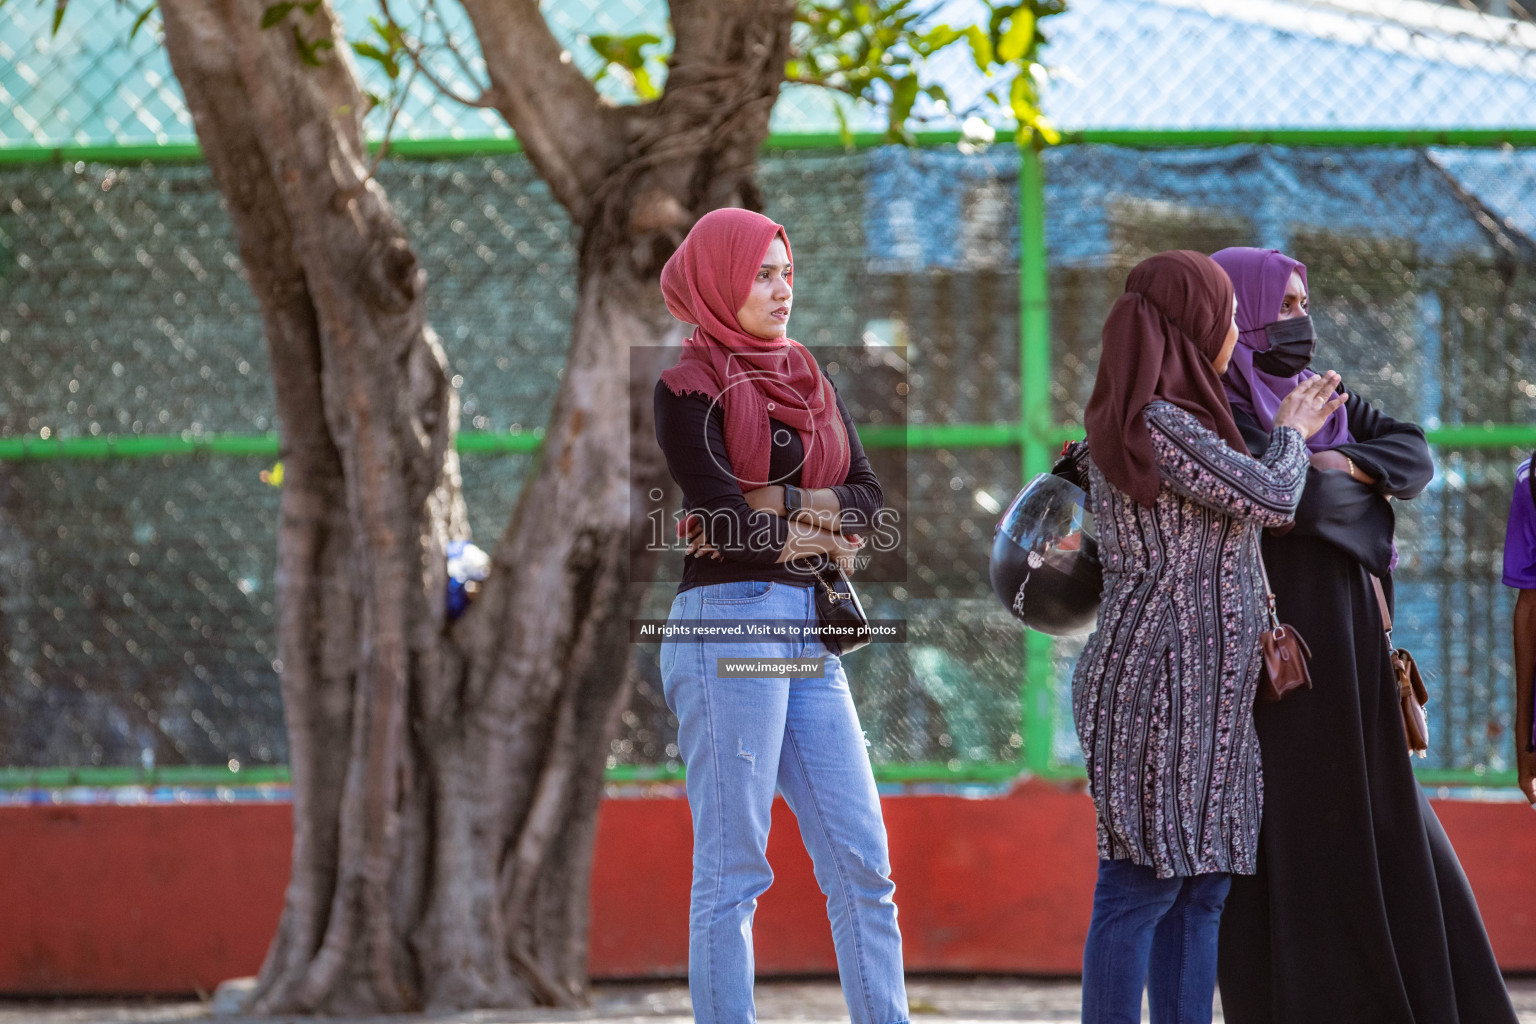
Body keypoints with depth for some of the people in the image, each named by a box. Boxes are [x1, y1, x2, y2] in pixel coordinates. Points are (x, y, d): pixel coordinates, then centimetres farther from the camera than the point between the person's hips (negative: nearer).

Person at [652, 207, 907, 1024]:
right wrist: (825, 532, 0)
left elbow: (867, 497, 7)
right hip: (729, 624, -7)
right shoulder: (689, 388, -2)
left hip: (809, 633, 7)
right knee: (732, 871, -5)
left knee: (862, 862, 3)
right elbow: (722, 515, -13)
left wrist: (784, 504, -9)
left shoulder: (807, 383, 18)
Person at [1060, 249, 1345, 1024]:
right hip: (1161, 686, -10)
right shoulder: (1158, 426, -16)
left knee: (1200, 889, 8)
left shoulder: (1121, 425, 14)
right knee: (1142, 887, -8)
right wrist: (1291, 433, 7)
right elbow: (1270, 498, -11)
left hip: (1202, 693, 10)